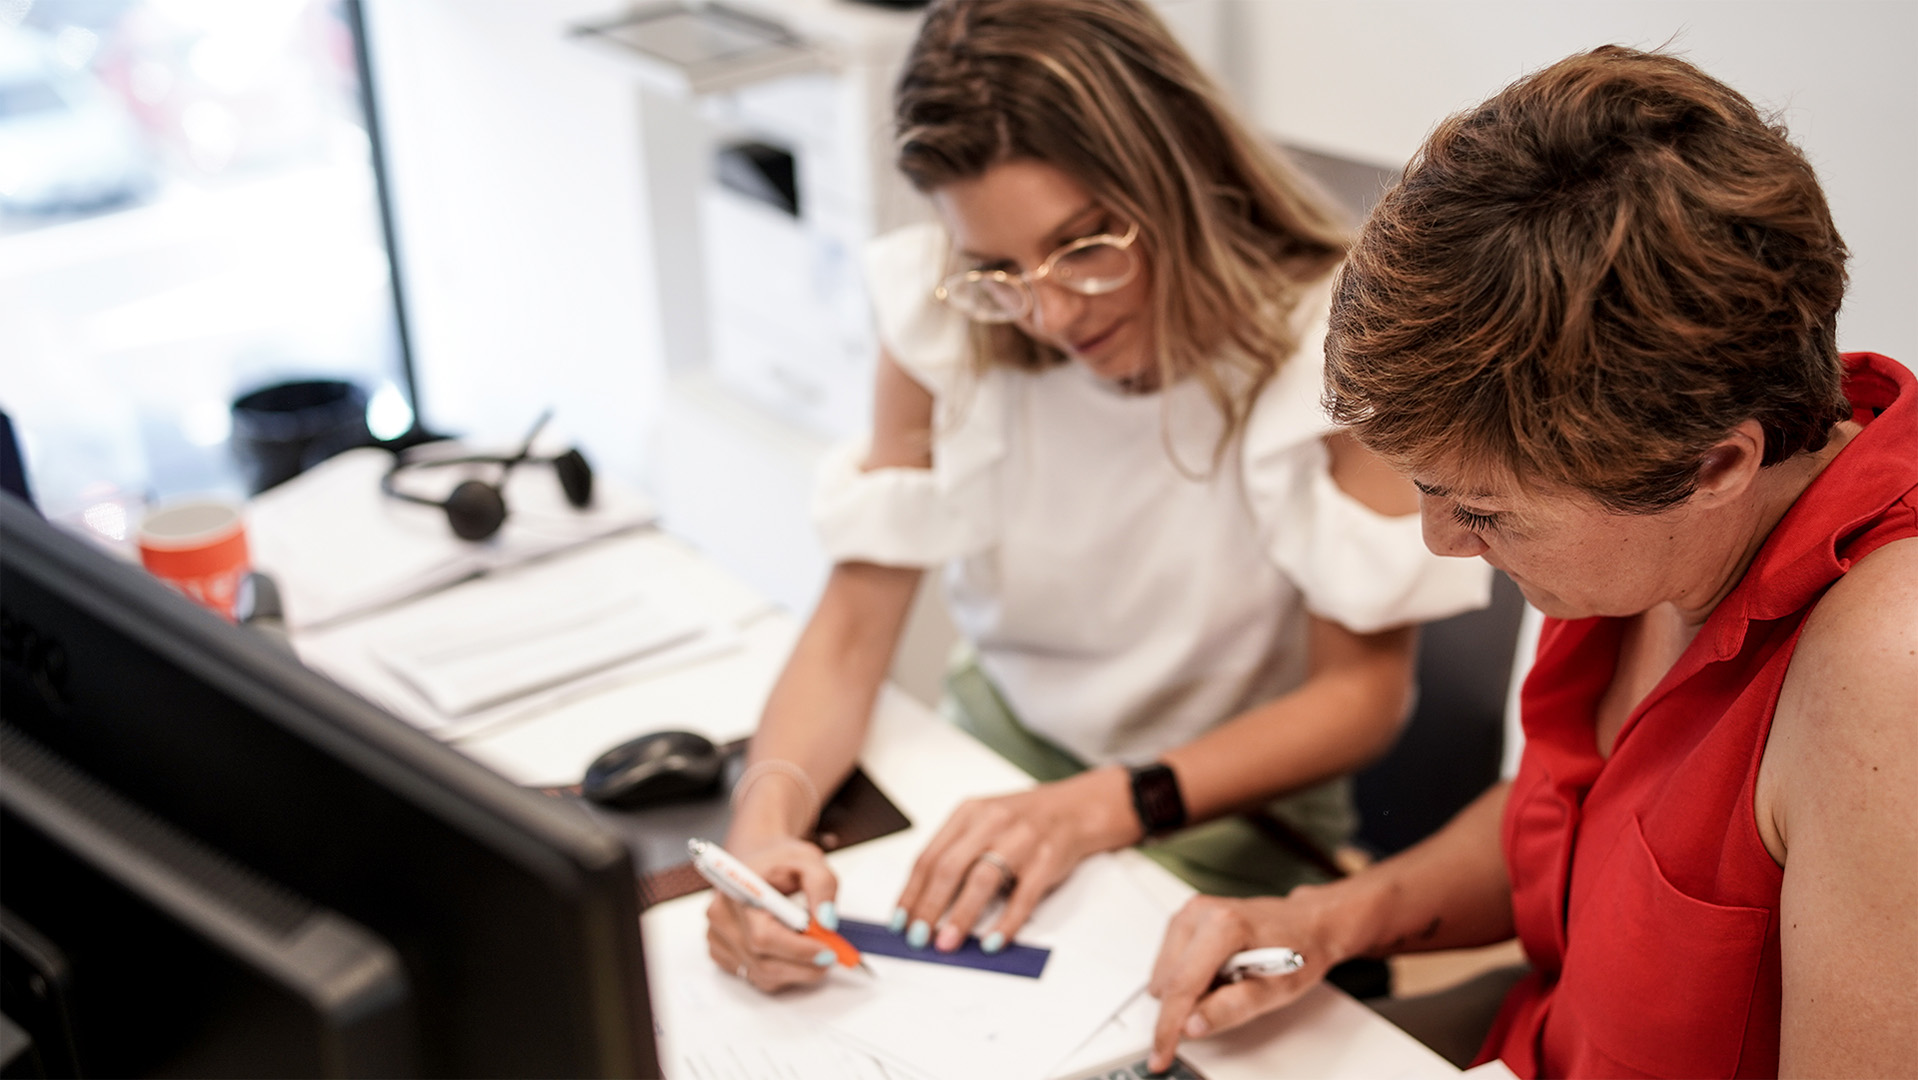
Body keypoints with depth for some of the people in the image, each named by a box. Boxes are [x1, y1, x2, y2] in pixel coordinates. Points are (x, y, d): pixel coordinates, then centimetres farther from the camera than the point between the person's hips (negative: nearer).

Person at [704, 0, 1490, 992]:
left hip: (1225, 808, -4)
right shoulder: (943, 318, -11)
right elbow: (852, 624, -9)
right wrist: (764, 821, -30)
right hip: (993, 752, 4)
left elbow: (1361, 690, -15)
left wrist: (1103, 807, -28)